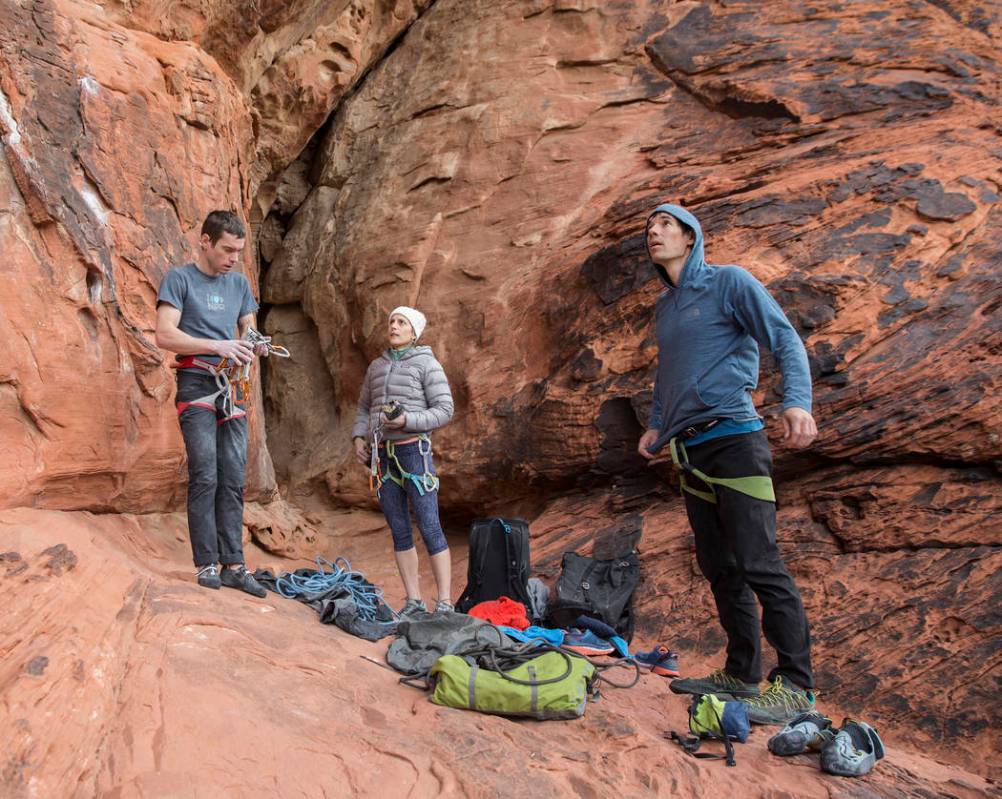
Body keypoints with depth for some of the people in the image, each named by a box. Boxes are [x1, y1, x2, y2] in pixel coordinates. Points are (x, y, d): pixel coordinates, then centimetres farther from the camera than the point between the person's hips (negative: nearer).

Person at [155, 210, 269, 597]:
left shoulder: (239, 283, 15)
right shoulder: (179, 279, -2)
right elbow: (164, 335, -10)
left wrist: (257, 345, -5)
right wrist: (218, 346, -18)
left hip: (232, 387, 5)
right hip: (197, 383, -5)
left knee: (233, 480, 2)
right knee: (205, 477, -9)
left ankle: (234, 565, 5)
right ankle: (206, 564, -2)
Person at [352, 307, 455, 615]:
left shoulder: (427, 365, 0)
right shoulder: (377, 366, 17)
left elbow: (444, 410, -6)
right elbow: (364, 407, 25)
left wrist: (407, 421, -18)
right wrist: (359, 437, 9)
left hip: (413, 450, -6)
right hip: (381, 453, 6)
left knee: (429, 527, -9)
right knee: (399, 530, 6)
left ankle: (444, 603, -5)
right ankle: (414, 601, 11)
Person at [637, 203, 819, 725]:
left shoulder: (729, 282, -2)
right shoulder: (664, 306, 20)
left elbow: (786, 341, -9)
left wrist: (797, 402, -24)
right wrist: (656, 426, 23)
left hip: (733, 439, -8)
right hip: (690, 449, 8)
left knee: (759, 566, -10)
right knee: (718, 568, 10)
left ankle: (795, 686, -4)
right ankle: (741, 674, 19)